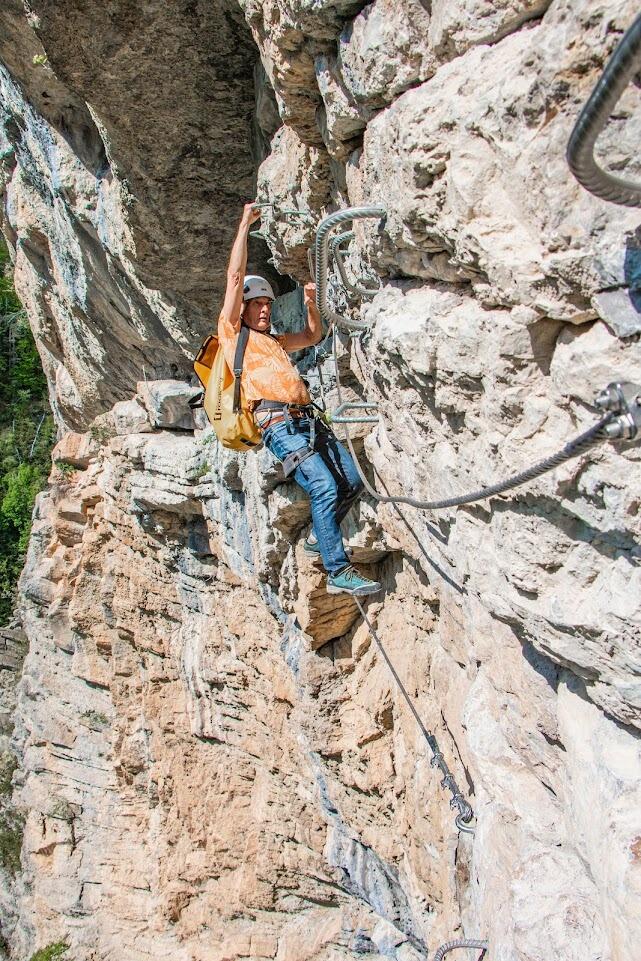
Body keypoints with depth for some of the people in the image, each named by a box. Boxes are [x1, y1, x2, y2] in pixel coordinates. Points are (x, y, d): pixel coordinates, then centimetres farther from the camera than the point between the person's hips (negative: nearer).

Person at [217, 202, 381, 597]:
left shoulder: (273, 341, 32)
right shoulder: (233, 332, 11)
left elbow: (313, 336, 44)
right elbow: (235, 277, 5)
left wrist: (312, 304, 26)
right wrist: (245, 225, 11)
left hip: (309, 420, 8)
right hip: (280, 424, -8)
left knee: (353, 481, -3)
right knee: (325, 487, -22)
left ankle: (319, 538, 16)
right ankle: (339, 572, -18)